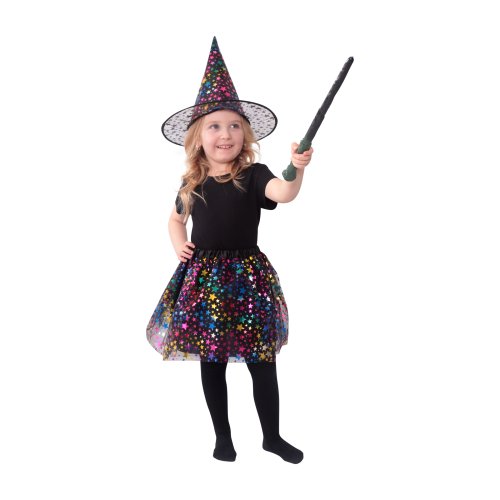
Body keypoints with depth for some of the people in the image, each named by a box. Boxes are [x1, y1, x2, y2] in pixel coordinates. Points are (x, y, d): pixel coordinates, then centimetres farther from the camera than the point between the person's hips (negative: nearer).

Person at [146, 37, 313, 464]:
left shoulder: (252, 175, -7)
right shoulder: (193, 182, 3)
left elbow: (283, 194, -28)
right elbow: (176, 220, 21)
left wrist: (297, 170, -48)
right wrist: (179, 244, 2)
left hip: (248, 275, -2)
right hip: (204, 277, 3)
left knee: (263, 362, 5)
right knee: (212, 364, 10)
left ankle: (272, 436, 26)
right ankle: (223, 438, 29)